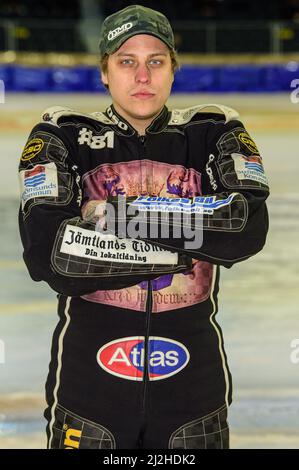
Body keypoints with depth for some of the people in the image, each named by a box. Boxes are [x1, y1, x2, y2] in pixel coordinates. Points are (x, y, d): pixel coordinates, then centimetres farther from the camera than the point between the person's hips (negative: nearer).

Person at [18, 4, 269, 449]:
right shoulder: (63, 138, -2)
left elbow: (249, 229, -15)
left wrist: (119, 213, -18)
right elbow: (46, 255, -15)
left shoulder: (214, 133, 1)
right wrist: (176, 252, -16)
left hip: (192, 383, 1)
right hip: (88, 381, -1)